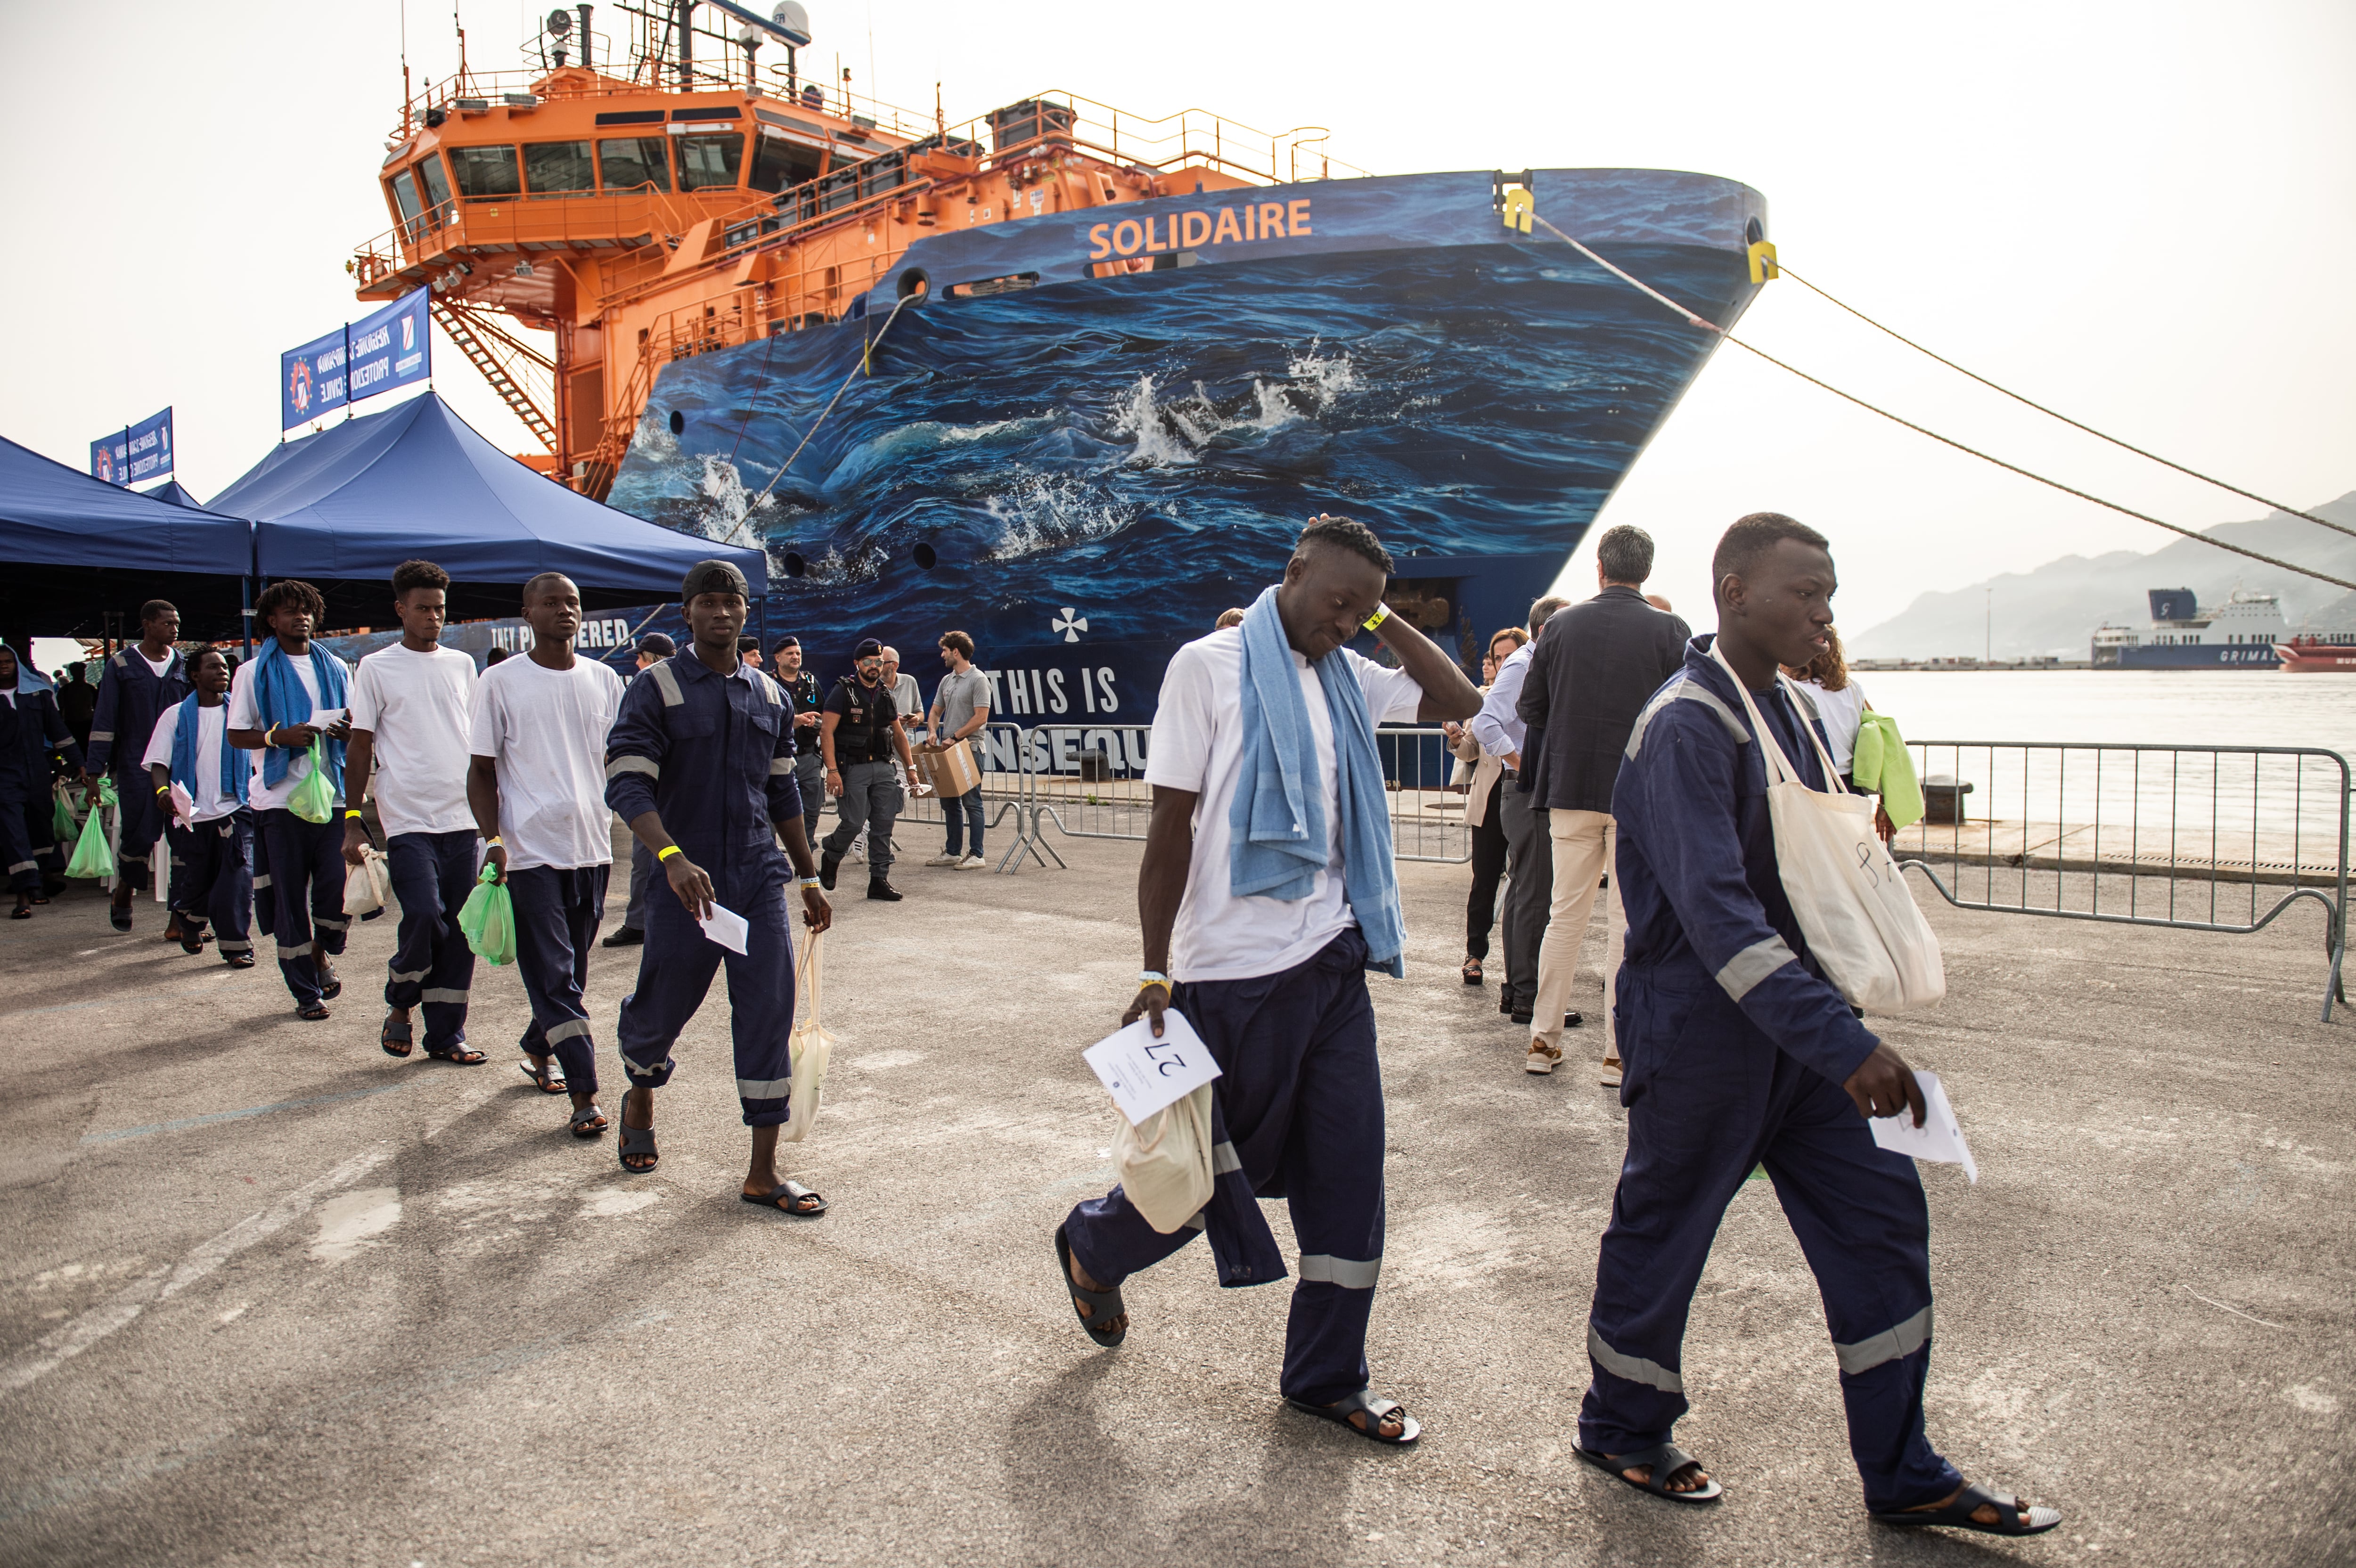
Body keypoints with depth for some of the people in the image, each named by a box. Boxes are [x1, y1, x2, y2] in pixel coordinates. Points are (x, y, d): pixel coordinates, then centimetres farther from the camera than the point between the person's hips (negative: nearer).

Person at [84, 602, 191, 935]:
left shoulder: (184, 666, 10)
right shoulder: (121, 665, 2)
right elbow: (104, 721, 1)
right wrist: (95, 772, -4)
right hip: (136, 766, -2)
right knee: (140, 833, -4)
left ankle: (178, 917, 0)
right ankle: (124, 889, 27)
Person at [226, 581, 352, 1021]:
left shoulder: (336, 668, 15)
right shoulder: (254, 672, 5)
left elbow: (354, 725, 19)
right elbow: (237, 735, 2)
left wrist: (347, 731, -5)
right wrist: (280, 736, -17)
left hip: (333, 793, 2)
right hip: (281, 798, -2)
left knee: (339, 885, -6)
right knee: (290, 898, 2)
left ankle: (321, 956, 23)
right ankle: (305, 990, 12)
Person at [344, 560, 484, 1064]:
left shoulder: (462, 665, 14)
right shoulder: (377, 668, 3)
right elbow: (360, 747, 3)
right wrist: (352, 820, -2)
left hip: (461, 817, 4)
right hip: (407, 818, -4)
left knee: (459, 927, 3)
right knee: (425, 916, -15)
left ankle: (447, 1033, 12)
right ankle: (400, 1005, 12)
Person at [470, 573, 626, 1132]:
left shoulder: (603, 680, 9)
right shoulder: (501, 682, -1)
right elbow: (482, 771, 0)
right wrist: (492, 840, -10)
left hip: (592, 847, 4)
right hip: (531, 849, -4)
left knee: (571, 970, 14)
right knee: (554, 975, -5)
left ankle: (537, 1050, 35)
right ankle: (585, 1092, -4)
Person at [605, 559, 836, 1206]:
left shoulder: (769, 696, 11)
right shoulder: (656, 690, -5)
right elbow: (627, 784, -15)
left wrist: (809, 879, 17)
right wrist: (672, 857, -31)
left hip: (759, 875, 4)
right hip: (685, 879, -3)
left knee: (769, 1012, -3)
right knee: (664, 1007, 9)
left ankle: (764, 1171, 4)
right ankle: (641, 1099, 45)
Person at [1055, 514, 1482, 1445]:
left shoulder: (1346, 676, 11)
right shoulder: (1212, 665, -8)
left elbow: (1459, 700, 13)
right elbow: (1171, 826, -10)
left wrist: (1385, 622, 5)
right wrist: (1156, 973, -13)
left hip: (1333, 960, 6)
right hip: (1234, 973, -6)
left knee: (1350, 1169, 7)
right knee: (1206, 1165, 8)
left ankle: (1327, 1379, 22)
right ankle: (1093, 1244, 40)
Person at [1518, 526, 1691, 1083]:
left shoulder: (1561, 625, 0)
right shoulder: (1670, 631, -7)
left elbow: (1529, 708, 4)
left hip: (1571, 790, 2)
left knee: (1566, 916, 12)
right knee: (1628, 922, 5)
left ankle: (1544, 1040, 16)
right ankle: (1619, 1051, 8)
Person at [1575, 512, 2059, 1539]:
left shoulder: (1785, 709, 9)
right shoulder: (1686, 725, -20)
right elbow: (1716, 910, -29)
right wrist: (1845, 1043, -33)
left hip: (1796, 1020, 9)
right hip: (1703, 1030, -8)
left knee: (1881, 1217, 9)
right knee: (1662, 1233, 8)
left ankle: (1902, 1475, 23)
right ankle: (1621, 1433, 31)